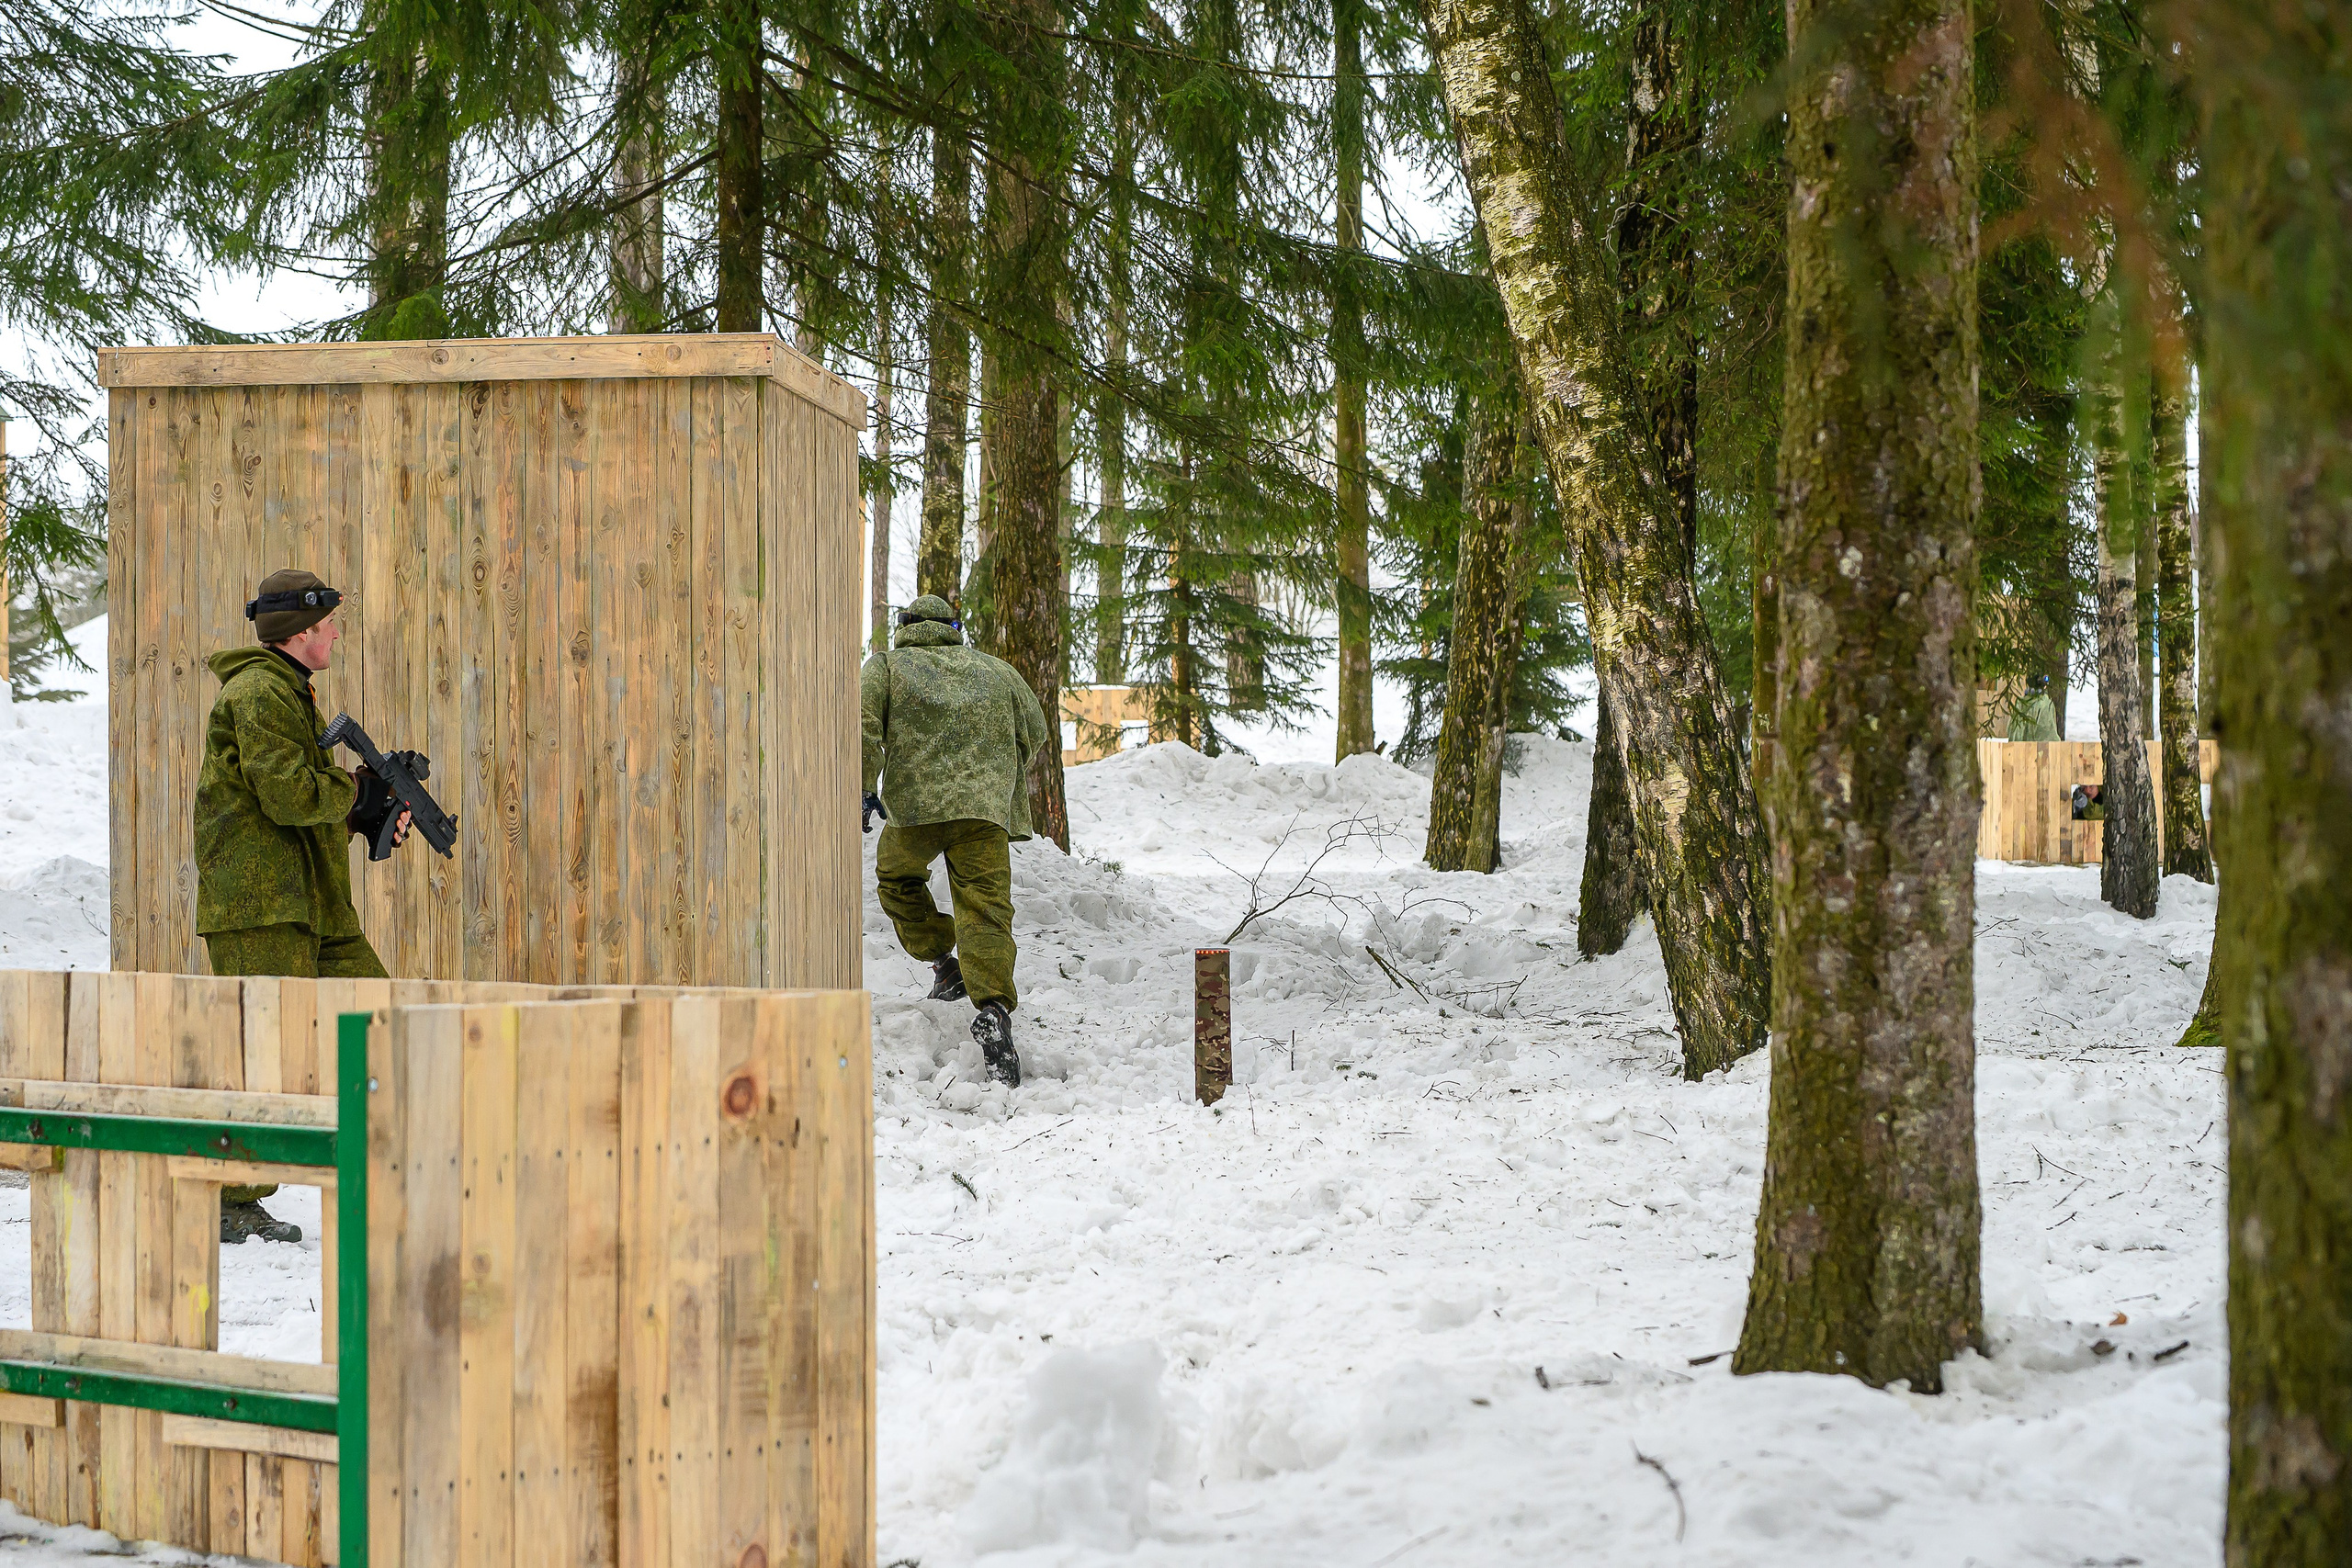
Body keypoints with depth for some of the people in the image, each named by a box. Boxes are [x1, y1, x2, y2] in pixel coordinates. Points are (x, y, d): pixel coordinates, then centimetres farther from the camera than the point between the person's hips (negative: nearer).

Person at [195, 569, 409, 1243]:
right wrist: (360, 794, -6)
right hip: (259, 906, -10)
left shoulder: (288, 692, 21)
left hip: (310, 907, 10)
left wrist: (370, 816, 7)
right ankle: (228, 1205, -5)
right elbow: (289, 794, -22)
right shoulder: (259, 692, -12)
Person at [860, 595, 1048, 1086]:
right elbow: (1034, 731, 26)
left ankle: (943, 963, 19)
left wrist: (862, 790, -2)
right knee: (984, 908, -5)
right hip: (987, 806, 1)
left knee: (897, 878, 27)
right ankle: (993, 1006, -24)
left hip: (915, 798, -1)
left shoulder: (887, 664, 15)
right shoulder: (993, 668, 23)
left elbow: (863, 726, -2)